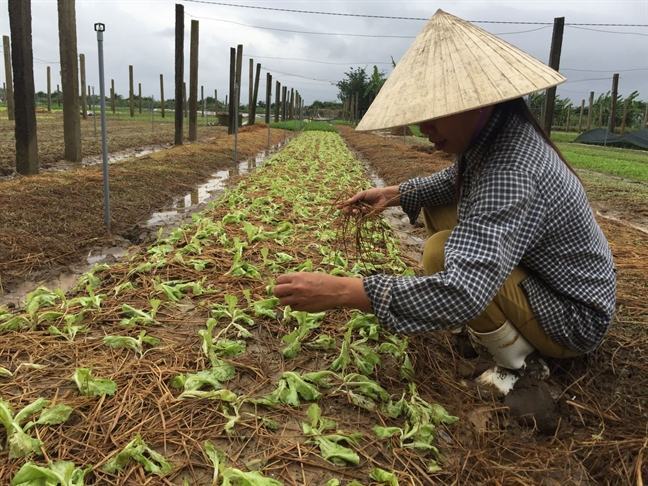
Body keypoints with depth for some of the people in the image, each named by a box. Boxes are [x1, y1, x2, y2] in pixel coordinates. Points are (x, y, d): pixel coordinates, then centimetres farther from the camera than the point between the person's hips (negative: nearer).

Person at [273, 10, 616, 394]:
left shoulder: (512, 172, -36)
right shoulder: (497, 133, -6)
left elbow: (462, 293, -46)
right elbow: (456, 181, 16)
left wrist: (340, 291, -44)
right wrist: (395, 194, 1)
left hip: (573, 318, -9)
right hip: (546, 275, 9)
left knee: (443, 251, -28)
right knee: (437, 209, 9)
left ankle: (520, 366, -7)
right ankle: (507, 324, 13)